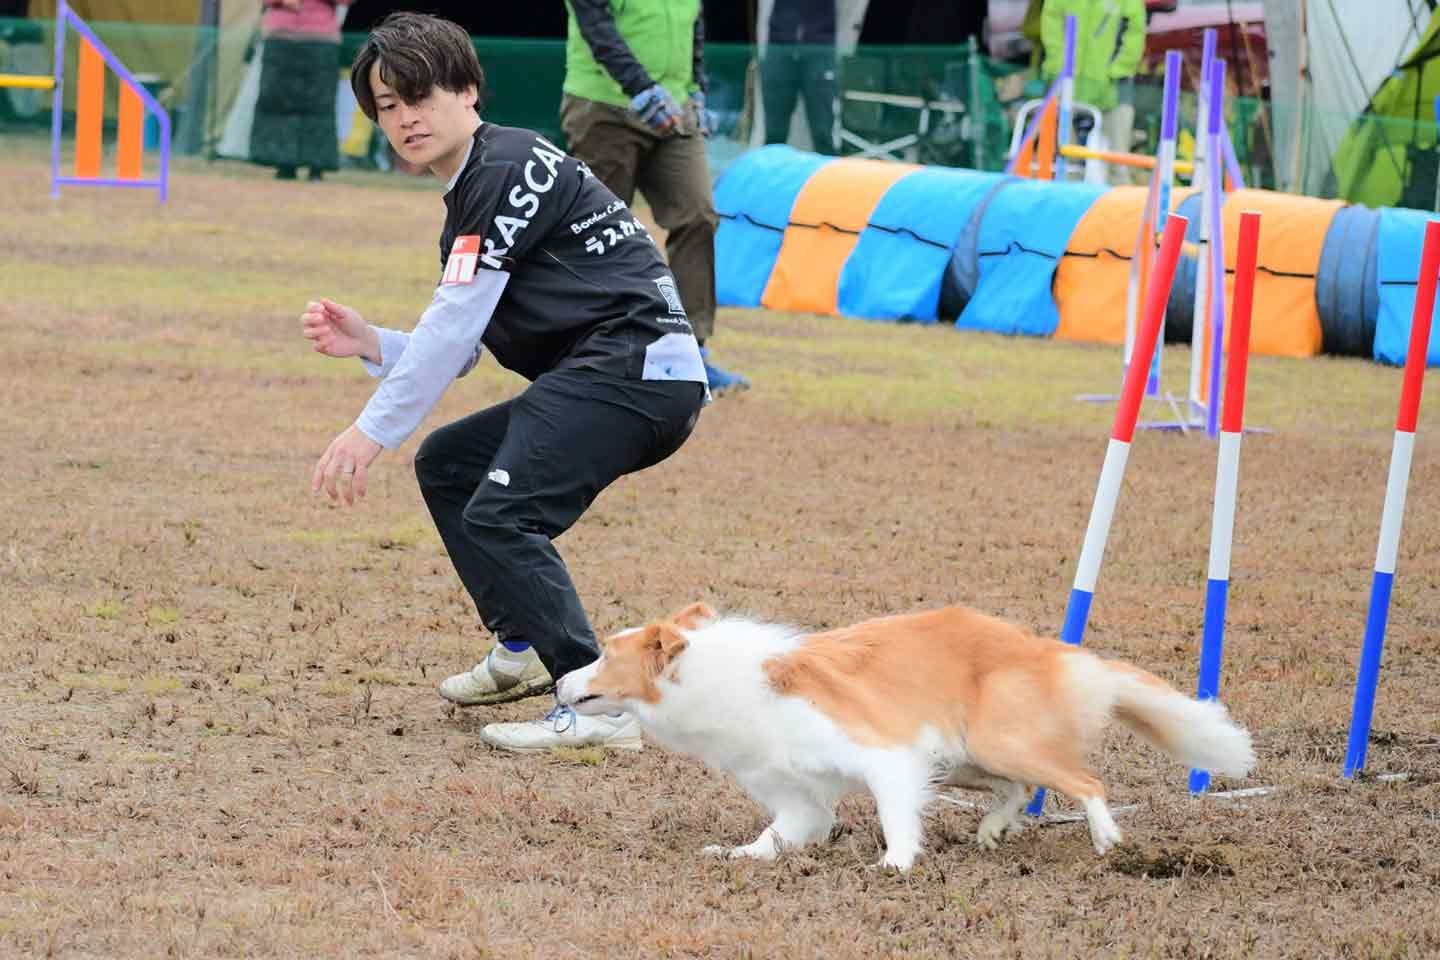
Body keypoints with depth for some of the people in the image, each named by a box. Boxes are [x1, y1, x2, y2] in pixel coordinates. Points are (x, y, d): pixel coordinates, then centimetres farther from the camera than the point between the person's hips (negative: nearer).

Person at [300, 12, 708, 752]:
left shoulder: (506, 168, -8)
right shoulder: (465, 204, 23)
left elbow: (455, 327, -14)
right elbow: (454, 355, 20)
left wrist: (372, 430, -13)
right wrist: (366, 344, 3)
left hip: (636, 366, -11)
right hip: (598, 382, 11)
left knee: (498, 516, -22)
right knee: (446, 466, 22)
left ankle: (602, 708, -28)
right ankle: (523, 650, 28)